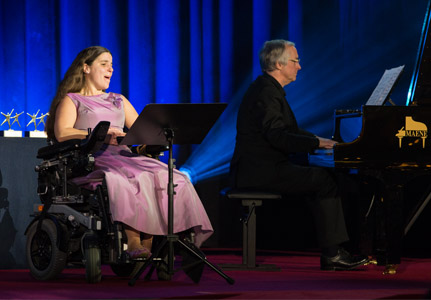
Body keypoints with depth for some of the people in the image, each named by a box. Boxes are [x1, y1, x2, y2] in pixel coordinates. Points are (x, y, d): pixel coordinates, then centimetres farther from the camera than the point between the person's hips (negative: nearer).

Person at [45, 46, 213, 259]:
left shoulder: (118, 101, 32)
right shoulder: (71, 100, 14)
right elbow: (62, 133, -5)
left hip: (125, 156, 5)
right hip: (93, 159, -5)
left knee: (168, 178, -25)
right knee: (130, 179, -39)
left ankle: (149, 241, -35)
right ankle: (133, 240, -43)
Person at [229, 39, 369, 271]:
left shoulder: (269, 89, 19)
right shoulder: (265, 92, -15)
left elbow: (286, 129, 27)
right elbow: (277, 137, -25)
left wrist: (315, 139, 14)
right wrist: (317, 144, -19)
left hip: (265, 166, 10)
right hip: (260, 171, -10)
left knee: (323, 178, 1)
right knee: (324, 180, -18)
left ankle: (332, 253, -6)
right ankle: (331, 254, -15)